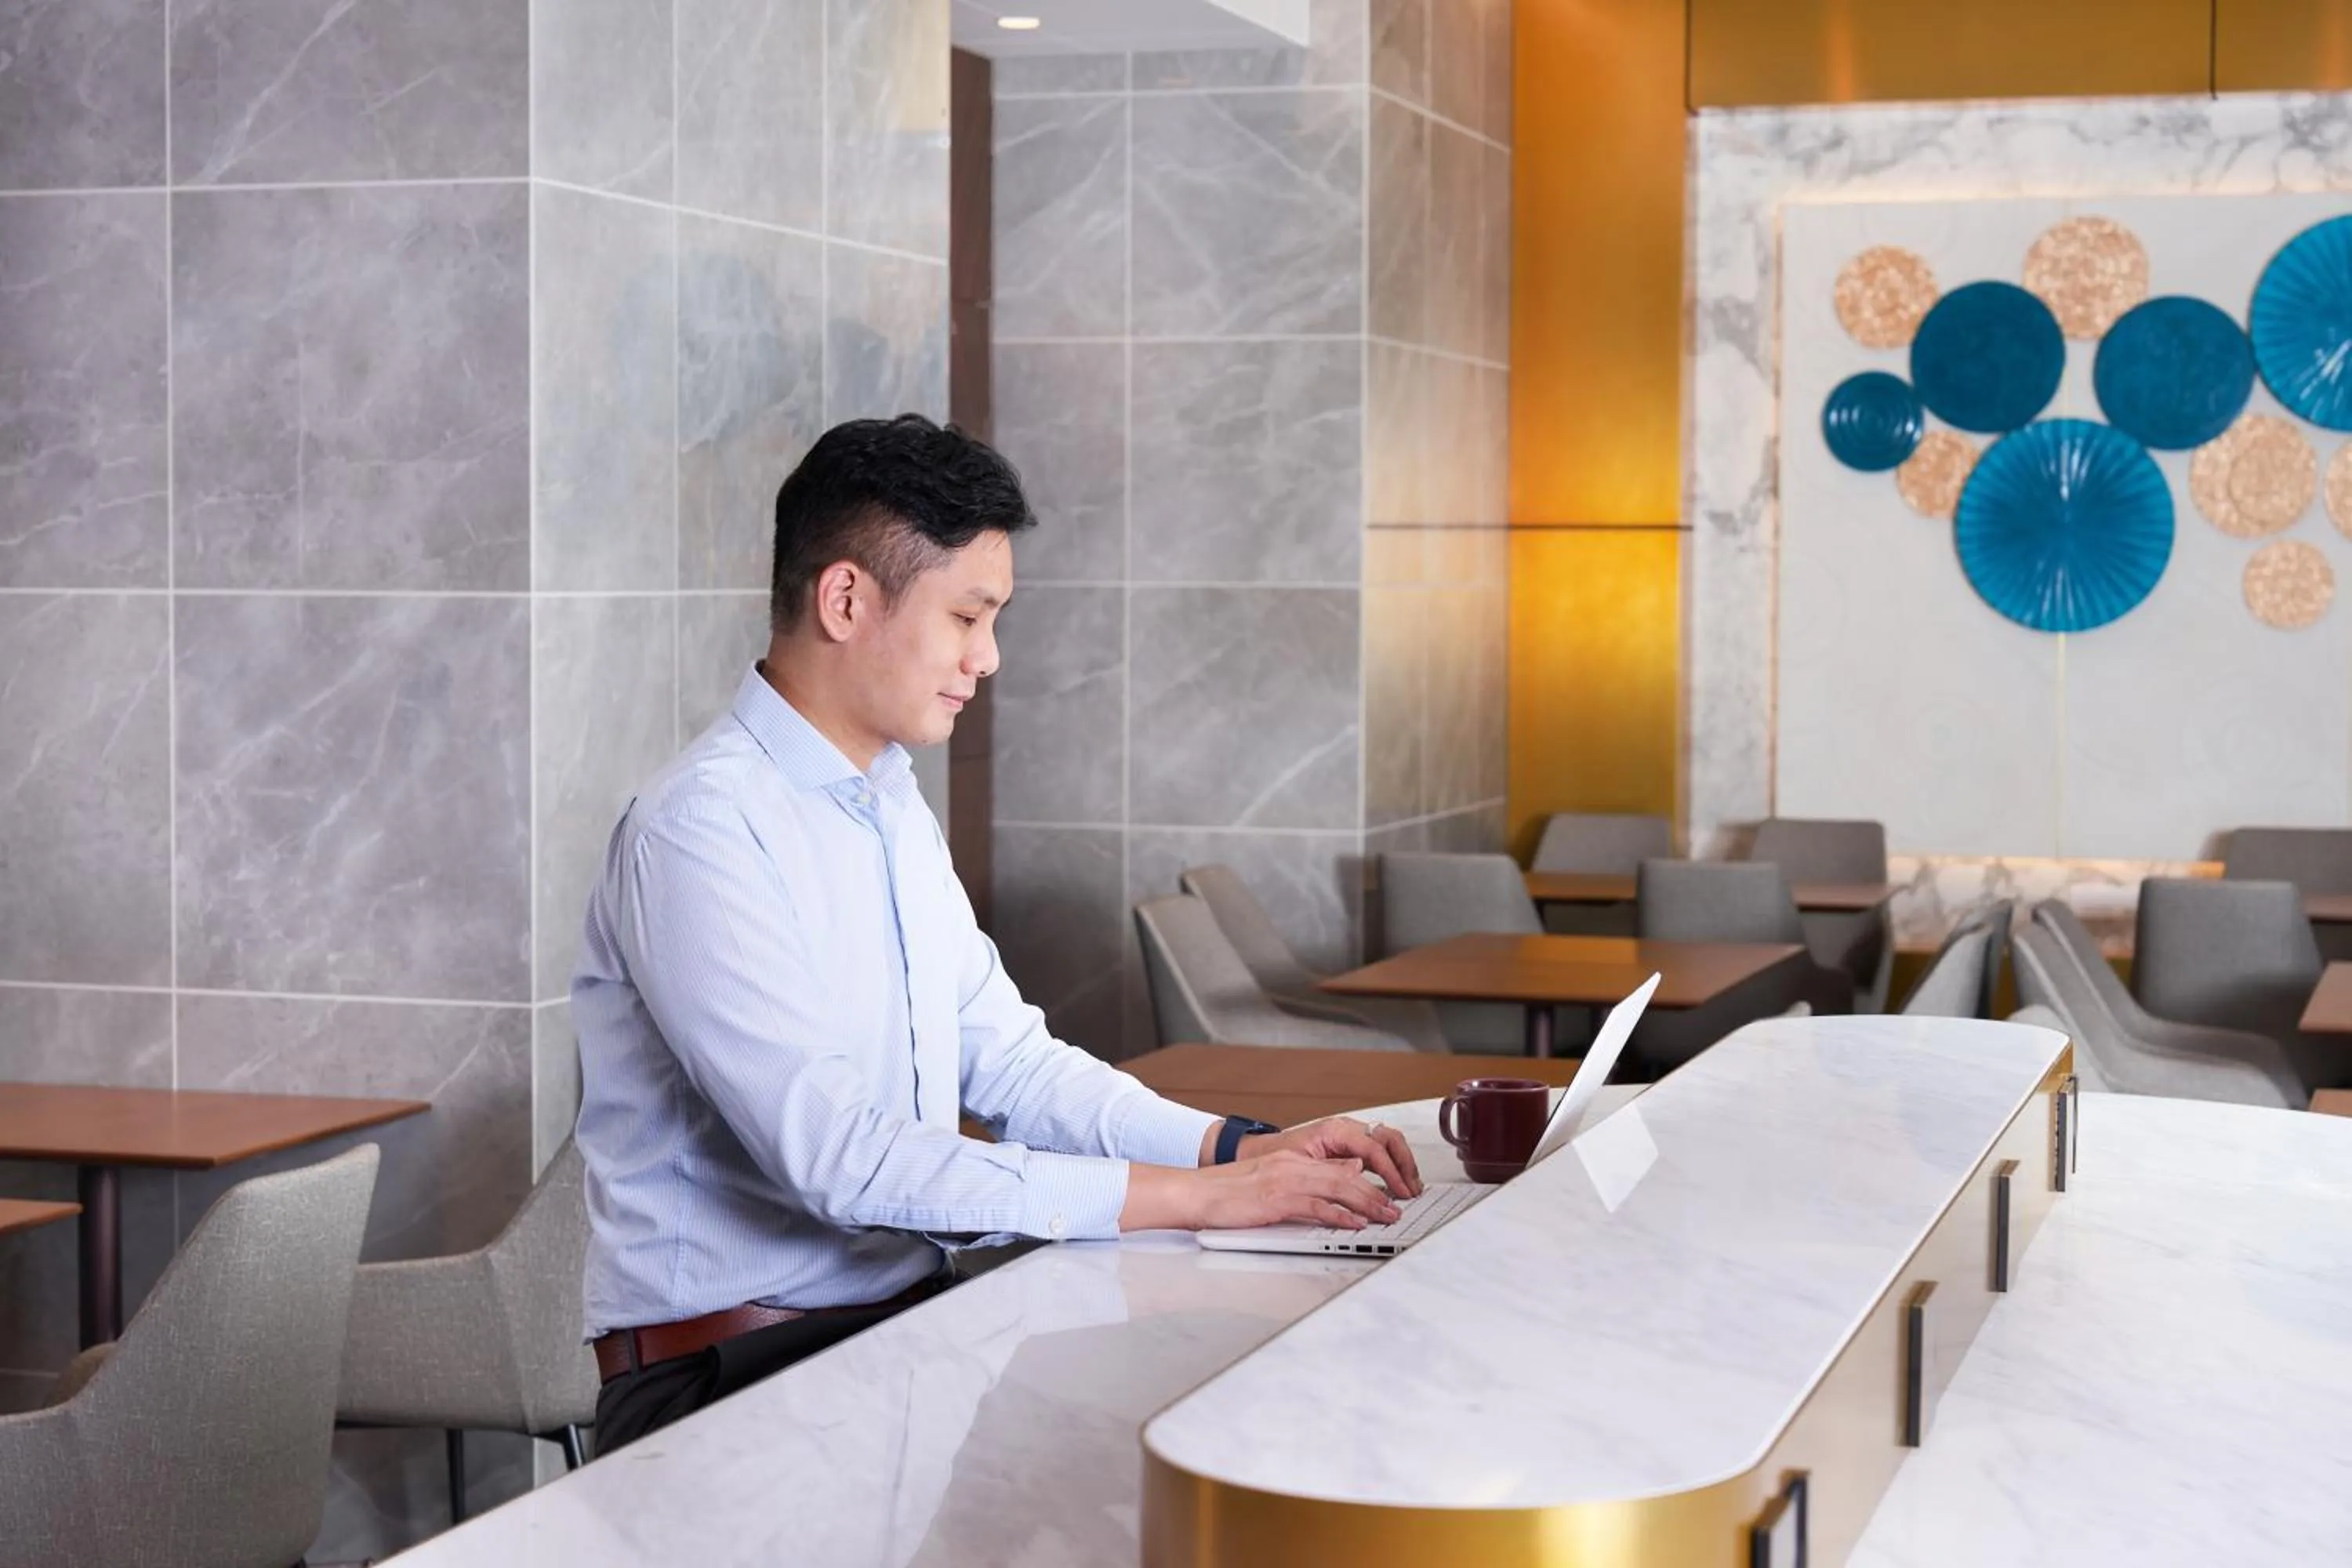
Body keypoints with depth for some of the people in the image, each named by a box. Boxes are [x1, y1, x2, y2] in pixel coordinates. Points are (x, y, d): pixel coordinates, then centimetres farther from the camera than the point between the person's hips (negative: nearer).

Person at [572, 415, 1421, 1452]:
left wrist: (1240, 1149, 1)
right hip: (729, 1370, -9)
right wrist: (1193, 1198, -24)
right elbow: (837, 1154, -25)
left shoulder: (893, 809, 15)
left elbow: (1008, 1063, 18)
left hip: (908, 1316, 9)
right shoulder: (701, 830, -16)